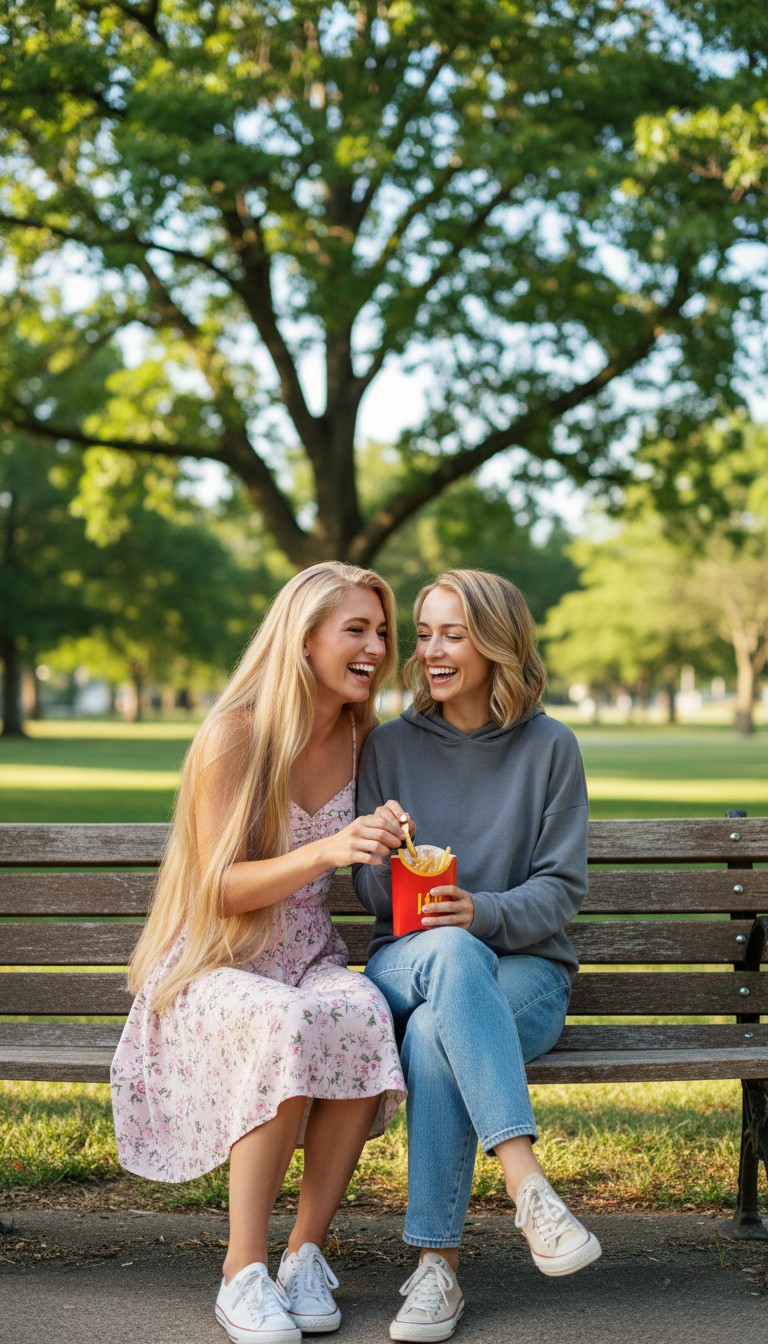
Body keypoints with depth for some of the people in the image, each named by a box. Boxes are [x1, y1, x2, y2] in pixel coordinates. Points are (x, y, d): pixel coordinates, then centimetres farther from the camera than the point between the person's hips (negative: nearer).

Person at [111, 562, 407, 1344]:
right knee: (285, 1027, -38)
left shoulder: (361, 739, 7)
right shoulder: (234, 736, -12)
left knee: (364, 1016, -32)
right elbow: (220, 889, -17)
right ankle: (242, 1273, -26)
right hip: (215, 969, -4)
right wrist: (324, 852, -32)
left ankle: (306, 1252, -20)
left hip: (309, 962, 5)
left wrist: (386, 845, 5)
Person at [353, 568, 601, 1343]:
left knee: (435, 1033, -36)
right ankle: (529, 1190, -46)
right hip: (405, 967, 1)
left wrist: (484, 913, -21)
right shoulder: (390, 746, 6)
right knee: (449, 951, -38)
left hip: (523, 970, -1)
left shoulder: (549, 747, 2)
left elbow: (561, 888, -1)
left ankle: (438, 1266, -31)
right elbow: (372, 897, 5)